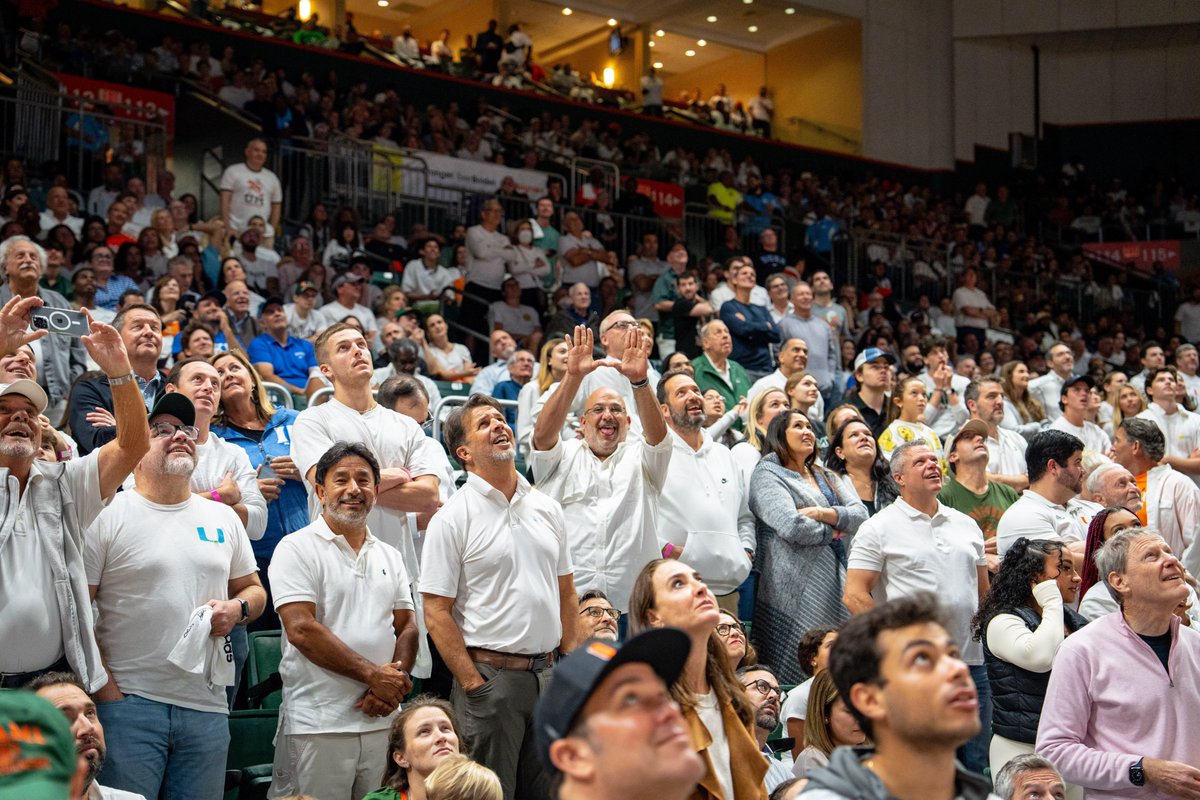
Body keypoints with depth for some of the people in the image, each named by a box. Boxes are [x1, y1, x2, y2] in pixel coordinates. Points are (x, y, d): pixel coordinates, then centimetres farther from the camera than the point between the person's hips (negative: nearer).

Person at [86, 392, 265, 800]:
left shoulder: (223, 518, 14)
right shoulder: (108, 516, -2)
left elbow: (254, 590, 23)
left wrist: (237, 608, -1)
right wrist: (105, 690, -11)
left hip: (207, 705, 4)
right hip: (129, 703, -4)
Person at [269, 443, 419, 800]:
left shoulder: (389, 556, 16)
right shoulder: (298, 549, -3)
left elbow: (406, 628, 14)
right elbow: (301, 630, -13)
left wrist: (394, 686, -6)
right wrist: (374, 675, -13)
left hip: (383, 723, 5)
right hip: (318, 726, -5)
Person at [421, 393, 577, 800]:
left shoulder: (547, 508, 11)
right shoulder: (452, 518, -6)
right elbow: (436, 612, -10)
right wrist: (473, 686, -14)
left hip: (546, 672, 5)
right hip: (490, 674, -5)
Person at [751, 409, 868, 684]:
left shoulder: (826, 477, 23)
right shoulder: (768, 475, 0)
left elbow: (861, 514, 8)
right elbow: (791, 526, -16)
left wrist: (823, 513, -10)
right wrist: (832, 531, 1)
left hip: (836, 584, 7)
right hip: (798, 590, -7)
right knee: (799, 671, -10)